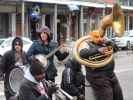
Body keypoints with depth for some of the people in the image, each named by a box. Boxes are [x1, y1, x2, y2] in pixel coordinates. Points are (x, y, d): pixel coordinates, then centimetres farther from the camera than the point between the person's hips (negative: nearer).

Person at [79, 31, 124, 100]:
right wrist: (98, 50, -34)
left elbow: (115, 49, 14)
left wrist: (108, 42, -6)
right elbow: (82, 54, -23)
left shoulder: (104, 44, 15)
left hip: (111, 75, 7)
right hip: (98, 77, -7)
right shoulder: (88, 44, -4)